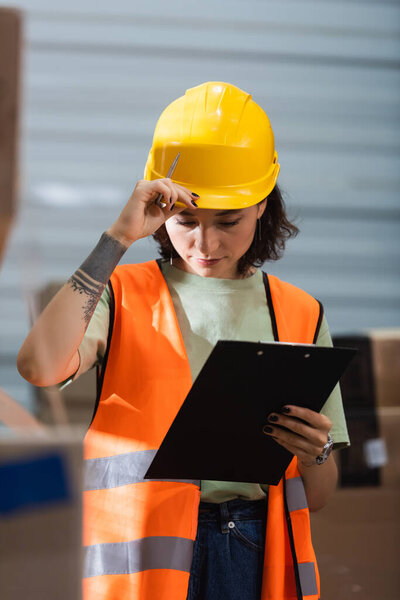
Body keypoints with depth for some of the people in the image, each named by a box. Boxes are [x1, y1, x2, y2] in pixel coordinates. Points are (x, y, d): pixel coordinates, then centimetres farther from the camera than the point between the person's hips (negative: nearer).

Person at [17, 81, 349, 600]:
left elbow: (318, 498, 16)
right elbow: (40, 366, -18)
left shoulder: (301, 316, 14)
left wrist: (312, 454, -9)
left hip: (264, 558, 2)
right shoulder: (123, 296, 6)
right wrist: (118, 239, -12)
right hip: (149, 552, -2)